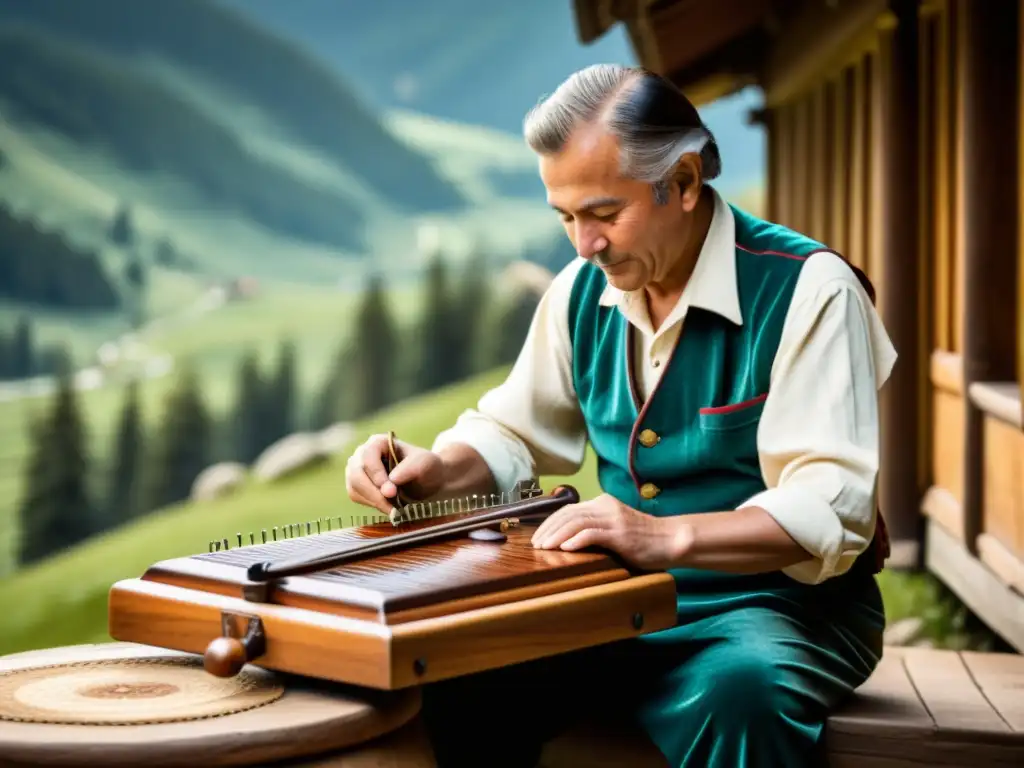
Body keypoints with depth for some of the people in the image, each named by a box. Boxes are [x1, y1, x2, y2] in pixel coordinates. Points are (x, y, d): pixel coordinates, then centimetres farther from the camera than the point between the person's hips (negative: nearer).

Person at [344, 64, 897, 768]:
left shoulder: (807, 288, -15)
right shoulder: (583, 291, 5)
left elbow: (829, 511, -23)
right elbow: (512, 434, 18)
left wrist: (669, 536, -37)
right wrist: (435, 472, -4)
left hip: (785, 602, -5)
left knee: (736, 693, -38)